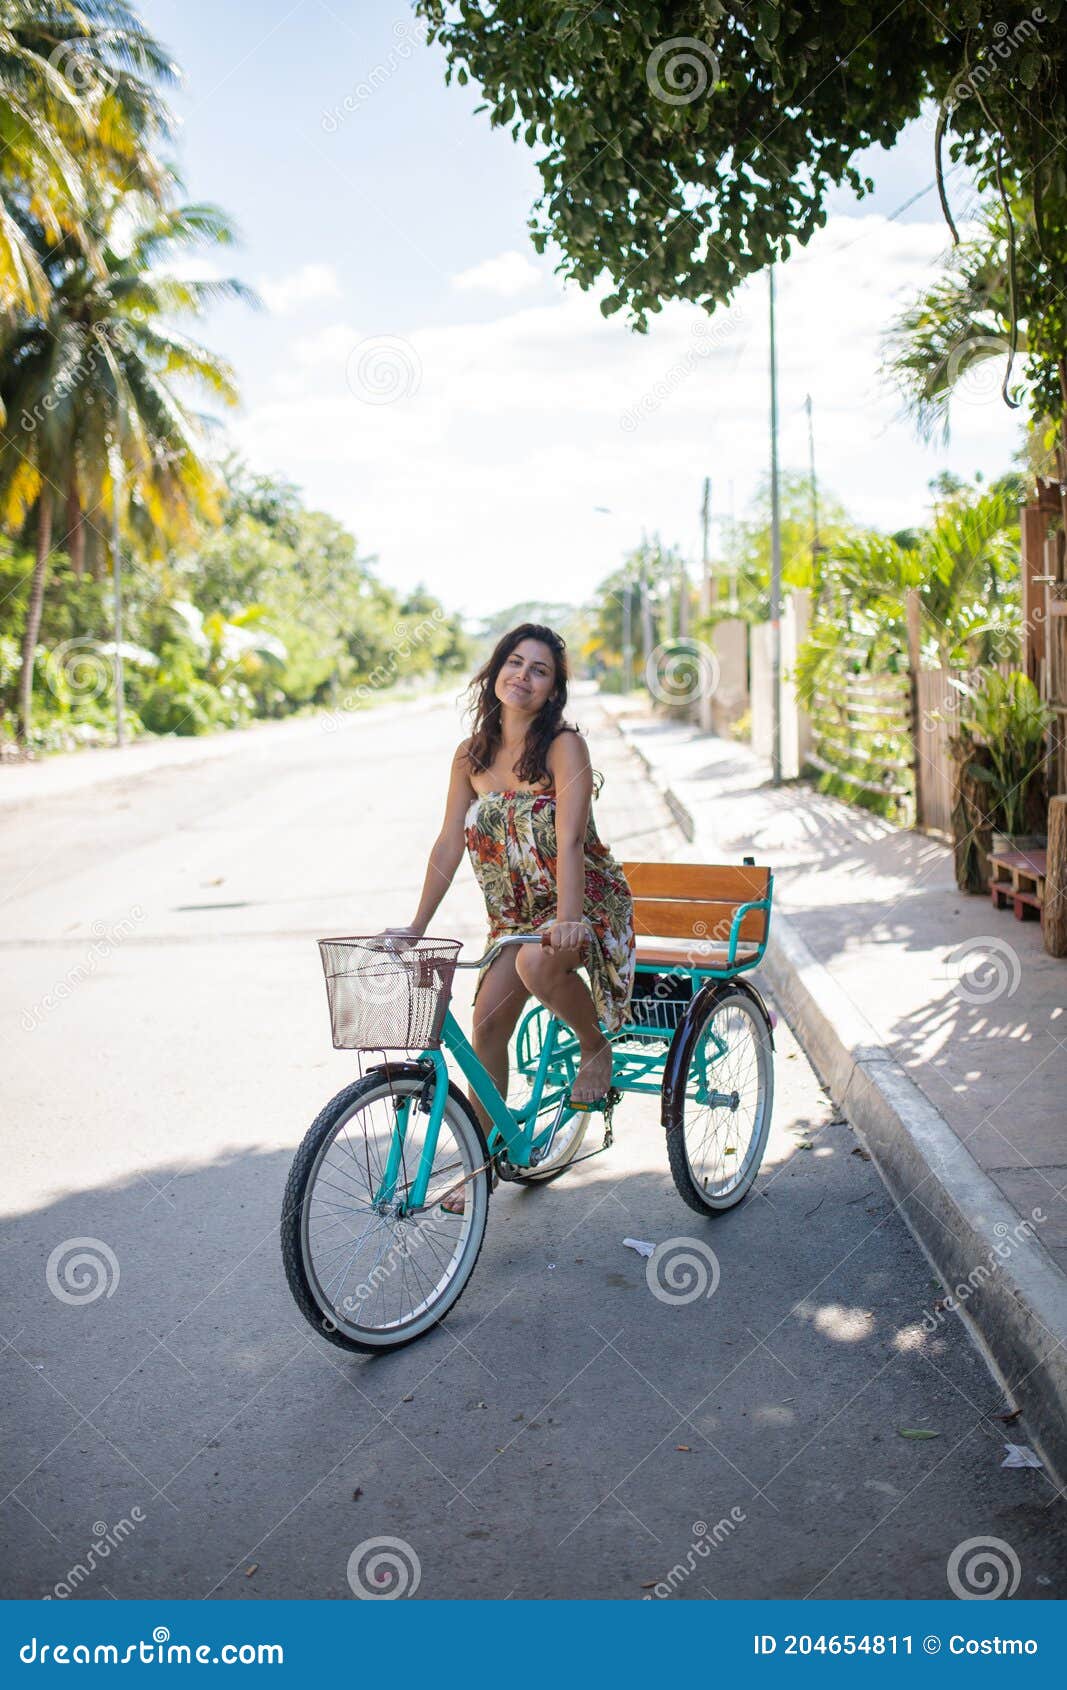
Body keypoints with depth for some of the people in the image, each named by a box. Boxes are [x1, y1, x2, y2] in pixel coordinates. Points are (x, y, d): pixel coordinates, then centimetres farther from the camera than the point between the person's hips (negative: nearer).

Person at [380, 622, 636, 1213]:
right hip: (516, 910, 6)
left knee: (536, 963, -37)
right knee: (488, 1023, -3)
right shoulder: (472, 755, -1)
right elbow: (449, 844, 2)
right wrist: (415, 927, -1)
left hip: (584, 900, -5)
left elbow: (569, 839, -27)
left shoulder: (564, 746, -17)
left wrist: (566, 919, -39)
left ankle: (597, 1046, -5)